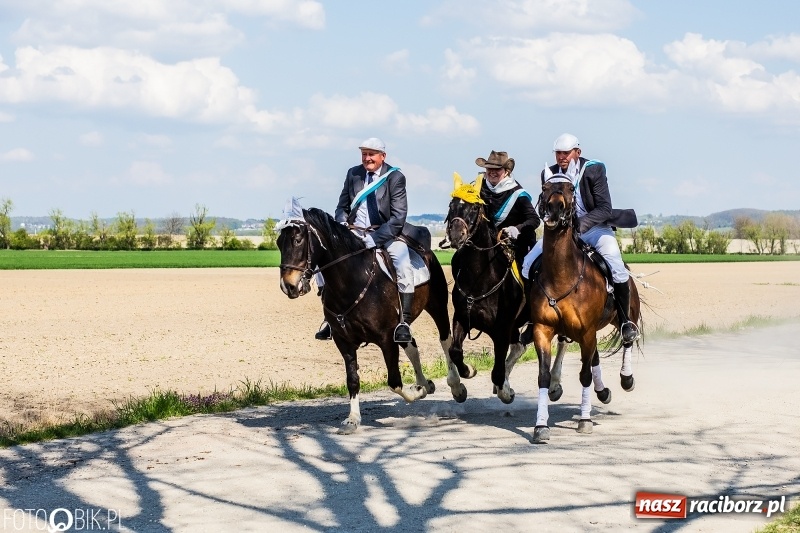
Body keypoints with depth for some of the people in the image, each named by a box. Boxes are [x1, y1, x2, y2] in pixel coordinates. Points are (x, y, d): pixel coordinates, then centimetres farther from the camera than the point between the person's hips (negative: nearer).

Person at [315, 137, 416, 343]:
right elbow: (342, 207, 14)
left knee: (403, 265, -28)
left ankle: (404, 322, -23)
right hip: (353, 233, 4)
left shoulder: (395, 177, -6)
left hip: (385, 234, -4)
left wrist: (374, 239, -22)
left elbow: (398, 217, -12)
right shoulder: (353, 174, 6)